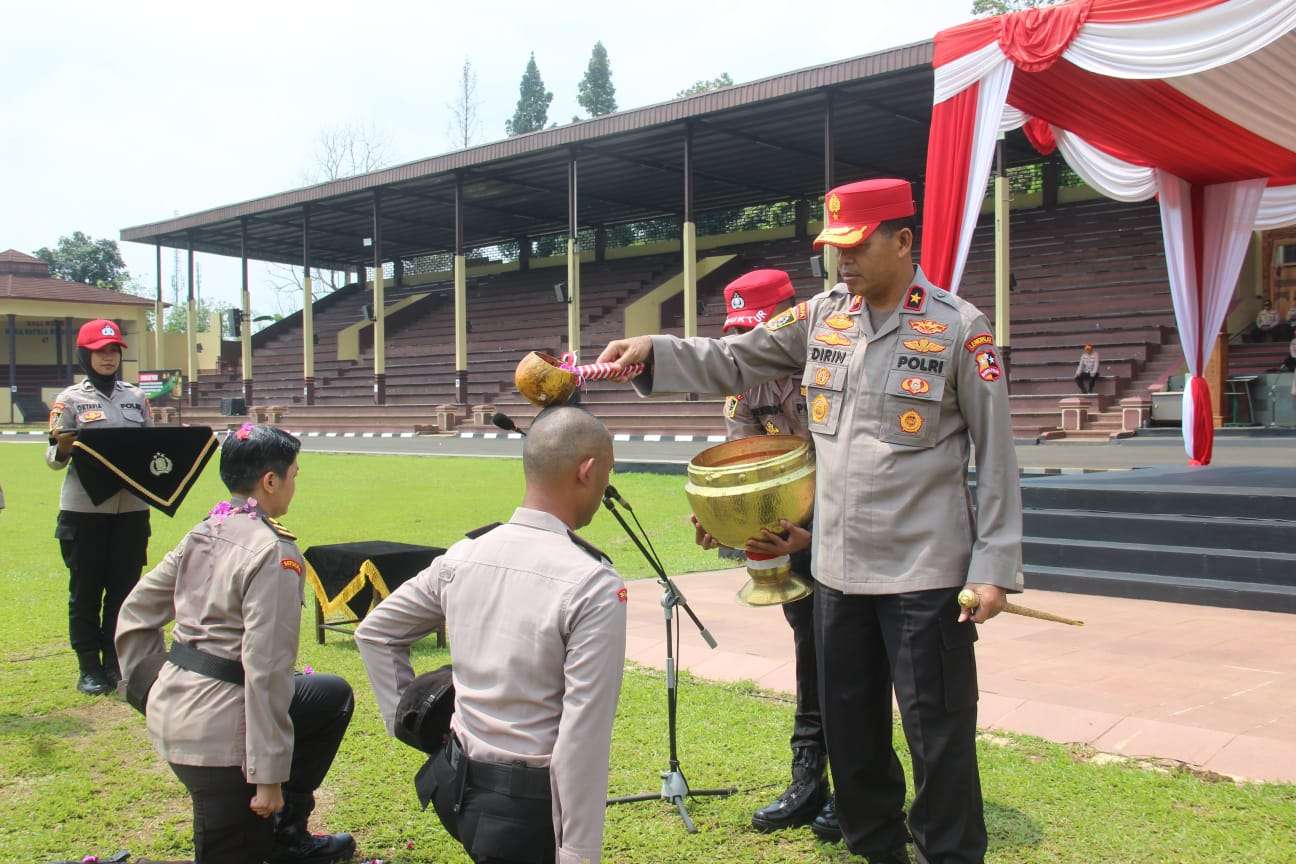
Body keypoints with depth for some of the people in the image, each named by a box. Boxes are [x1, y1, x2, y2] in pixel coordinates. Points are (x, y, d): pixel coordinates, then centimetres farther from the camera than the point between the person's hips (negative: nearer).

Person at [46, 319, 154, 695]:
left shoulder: (137, 398, 10)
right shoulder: (70, 399, -1)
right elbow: (54, 460, -3)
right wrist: (63, 444, -25)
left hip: (132, 510, 3)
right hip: (84, 511, -3)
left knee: (125, 588, 9)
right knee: (85, 590, 4)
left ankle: (118, 663, 21)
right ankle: (90, 668, 15)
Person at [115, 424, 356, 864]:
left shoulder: (203, 534, 6)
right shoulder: (273, 554, -19)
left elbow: (136, 611, 14)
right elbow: (266, 667, -22)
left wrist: (146, 688, 22)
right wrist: (269, 775, -18)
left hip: (169, 708, 8)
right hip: (217, 732, -8)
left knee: (333, 696, 24)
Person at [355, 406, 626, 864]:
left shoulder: (463, 555, 1)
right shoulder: (595, 587, -20)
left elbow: (373, 633, 13)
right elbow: (583, 741, -21)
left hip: (455, 785, 7)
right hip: (528, 805, -6)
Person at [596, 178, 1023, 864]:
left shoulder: (958, 328, -8)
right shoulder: (823, 316, 6)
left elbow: (995, 456, -7)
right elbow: (734, 359, 8)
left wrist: (995, 566, -10)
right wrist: (652, 351, -8)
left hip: (925, 573, -5)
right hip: (838, 567, 6)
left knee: (937, 731, 4)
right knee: (849, 726, 17)